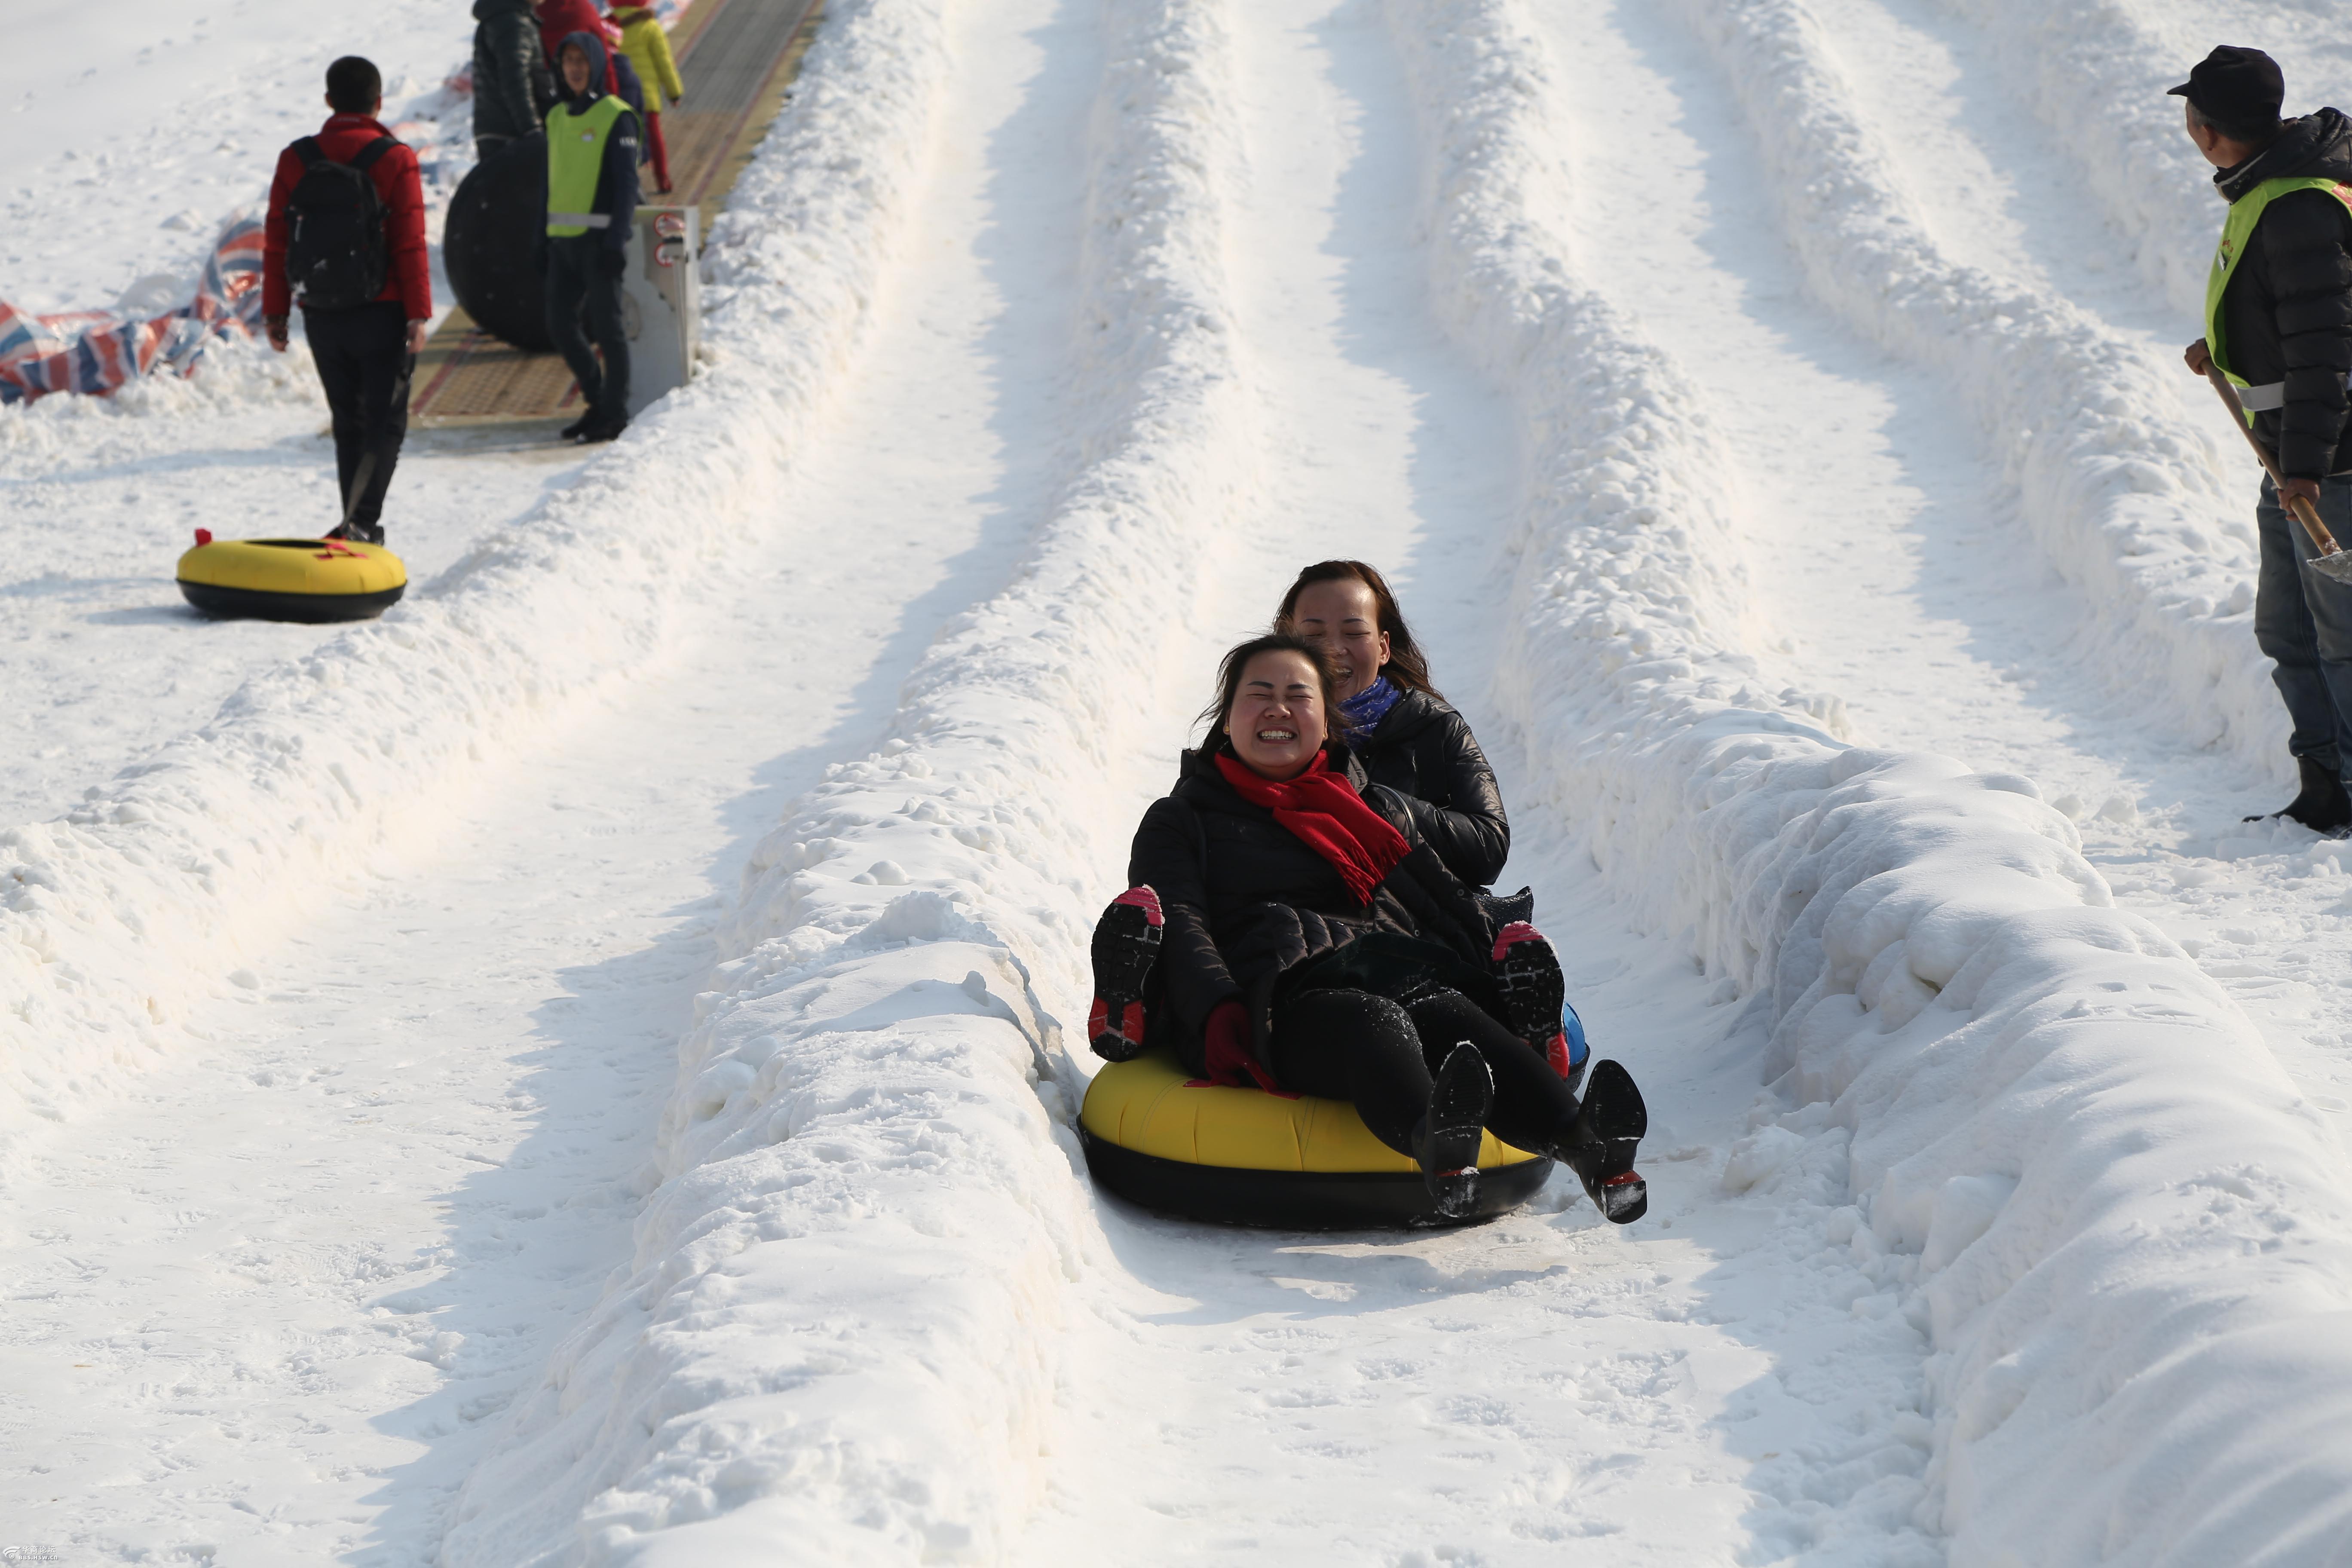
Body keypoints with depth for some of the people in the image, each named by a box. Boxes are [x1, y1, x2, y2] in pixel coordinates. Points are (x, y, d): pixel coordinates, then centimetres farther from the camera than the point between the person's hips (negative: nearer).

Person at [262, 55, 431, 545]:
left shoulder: (295, 160, 1)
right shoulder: (395, 160, -9)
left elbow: (276, 242, 3)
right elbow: (410, 245, -12)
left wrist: (275, 312, 10)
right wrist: (419, 314, -8)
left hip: (321, 317, 4)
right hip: (382, 315, -3)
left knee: (348, 423, 15)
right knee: (385, 424, 1)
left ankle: (358, 525, 16)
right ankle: (361, 522, -14)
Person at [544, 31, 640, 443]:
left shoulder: (616, 116, -7)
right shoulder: (558, 117, 13)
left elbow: (627, 182, -10)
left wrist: (617, 241, -17)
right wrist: (544, 237, 13)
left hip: (600, 238, -7)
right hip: (563, 239, 7)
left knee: (606, 325, -3)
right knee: (560, 324, 7)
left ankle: (615, 414, 6)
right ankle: (597, 403, 21)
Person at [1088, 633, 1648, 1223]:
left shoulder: (1381, 809, 36)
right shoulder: (1180, 822, 25)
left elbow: (1449, 904, 23)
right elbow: (1180, 928, 6)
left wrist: (1512, 978, 2)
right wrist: (1218, 1015, -16)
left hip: (1402, 972, 3)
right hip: (1283, 1000, -3)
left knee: (1455, 1021, -35)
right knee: (1373, 1026, -40)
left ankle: (1582, 1139, -65)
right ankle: (1433, 1141, -75)